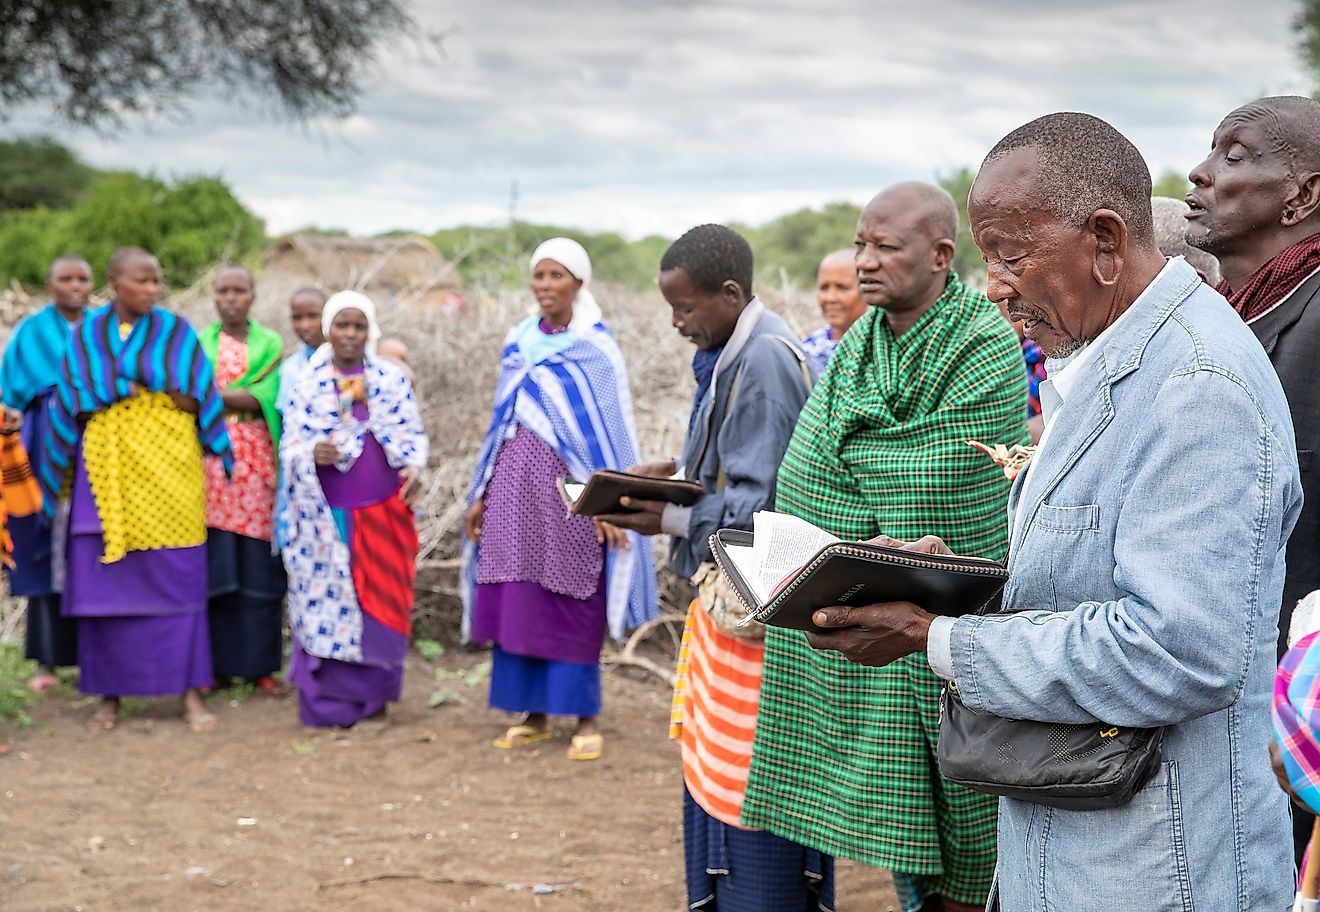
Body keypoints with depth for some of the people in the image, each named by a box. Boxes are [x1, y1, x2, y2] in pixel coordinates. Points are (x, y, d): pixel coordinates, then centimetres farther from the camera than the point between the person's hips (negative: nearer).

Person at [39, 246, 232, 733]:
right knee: (106, 581, 2)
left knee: (177, 580, -3)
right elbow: (69, 405, 7)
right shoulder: (86, 335, 6)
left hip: (169, 470, -1)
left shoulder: (176, 332, 4)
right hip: (107, 470, 1)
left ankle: (191, 692, 2)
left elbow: (201, 401, 2)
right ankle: (110, 693, 11)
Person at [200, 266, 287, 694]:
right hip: (211, 461, 0)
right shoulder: (198, 343, 11)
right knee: (214, 563, -2)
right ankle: (216, 663, 6)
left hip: (256, 462, 0)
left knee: (259, 565, -1)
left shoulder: (271, 344, 8)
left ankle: (260, 664, 5)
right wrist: (240, 397, -12)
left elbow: (266, 398, -7)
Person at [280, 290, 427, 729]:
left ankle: (373, 696, 15)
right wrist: (312, 454, -24)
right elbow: (289, 444, -1)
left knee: (381, 600, 4)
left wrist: (413, 468, -16)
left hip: (384, 510, 1)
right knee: (327, 600, -2)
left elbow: (414, 434, 5)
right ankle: (328, 702, 5)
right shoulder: (307, 382, 3)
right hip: (328, 513, -1)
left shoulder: (393, 379, 5)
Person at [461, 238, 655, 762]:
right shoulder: (517, 343, 10)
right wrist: (481, 494, 13)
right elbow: (503, 421, 15)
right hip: (517, 485, 5)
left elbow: (614, 429, -5)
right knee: (517, 599, 4)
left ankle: (586, 717, 9)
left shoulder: (596, 347, -3)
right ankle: (534, 713, 15)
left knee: (572, 602, -1)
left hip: (569, 488, -5)